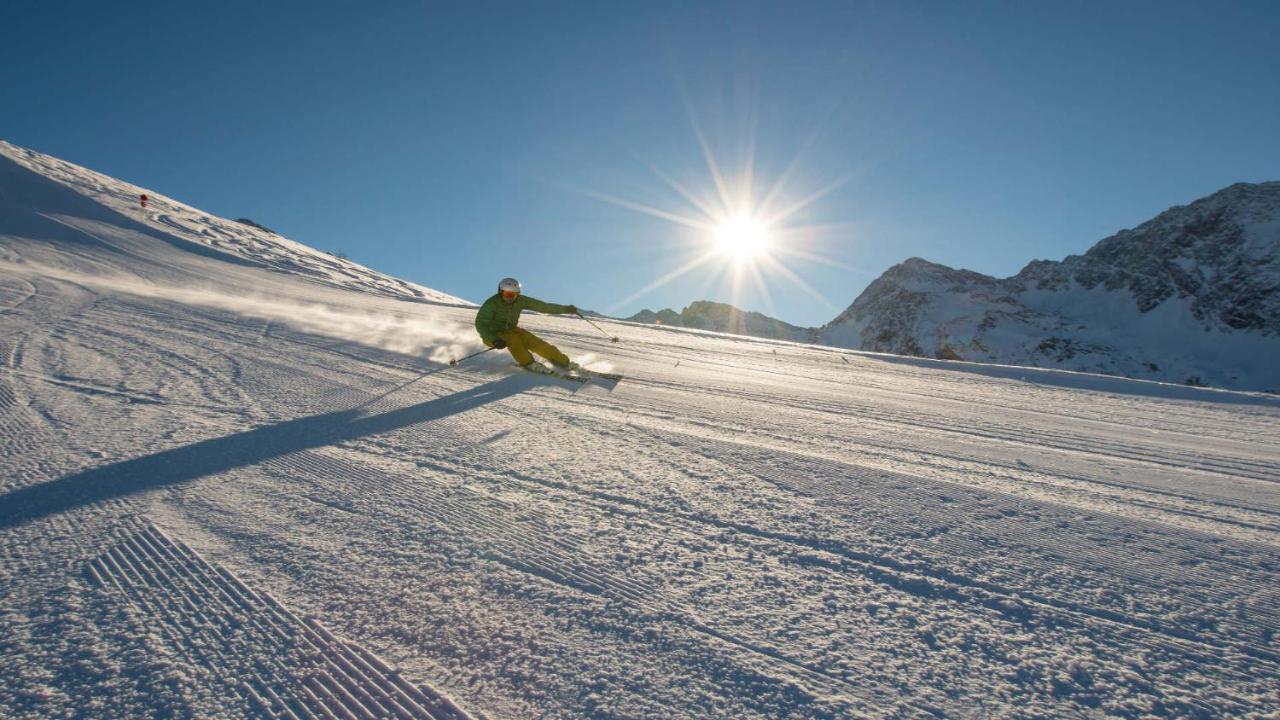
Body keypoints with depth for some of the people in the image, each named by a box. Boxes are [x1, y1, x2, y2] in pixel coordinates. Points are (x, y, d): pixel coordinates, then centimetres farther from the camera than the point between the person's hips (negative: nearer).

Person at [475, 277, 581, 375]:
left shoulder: (520, 300, -14)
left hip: (511, 330, 4)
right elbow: (480, 324, -27)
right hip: (492, 335, -4)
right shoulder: (491, 304, -26)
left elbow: (542, 306, -12)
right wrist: (494, 340, -42)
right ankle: (529, 364, -22)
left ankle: (564, 362, -4)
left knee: (535, 342, -11)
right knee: (513, 339, -34)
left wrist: (565, 309, -16)